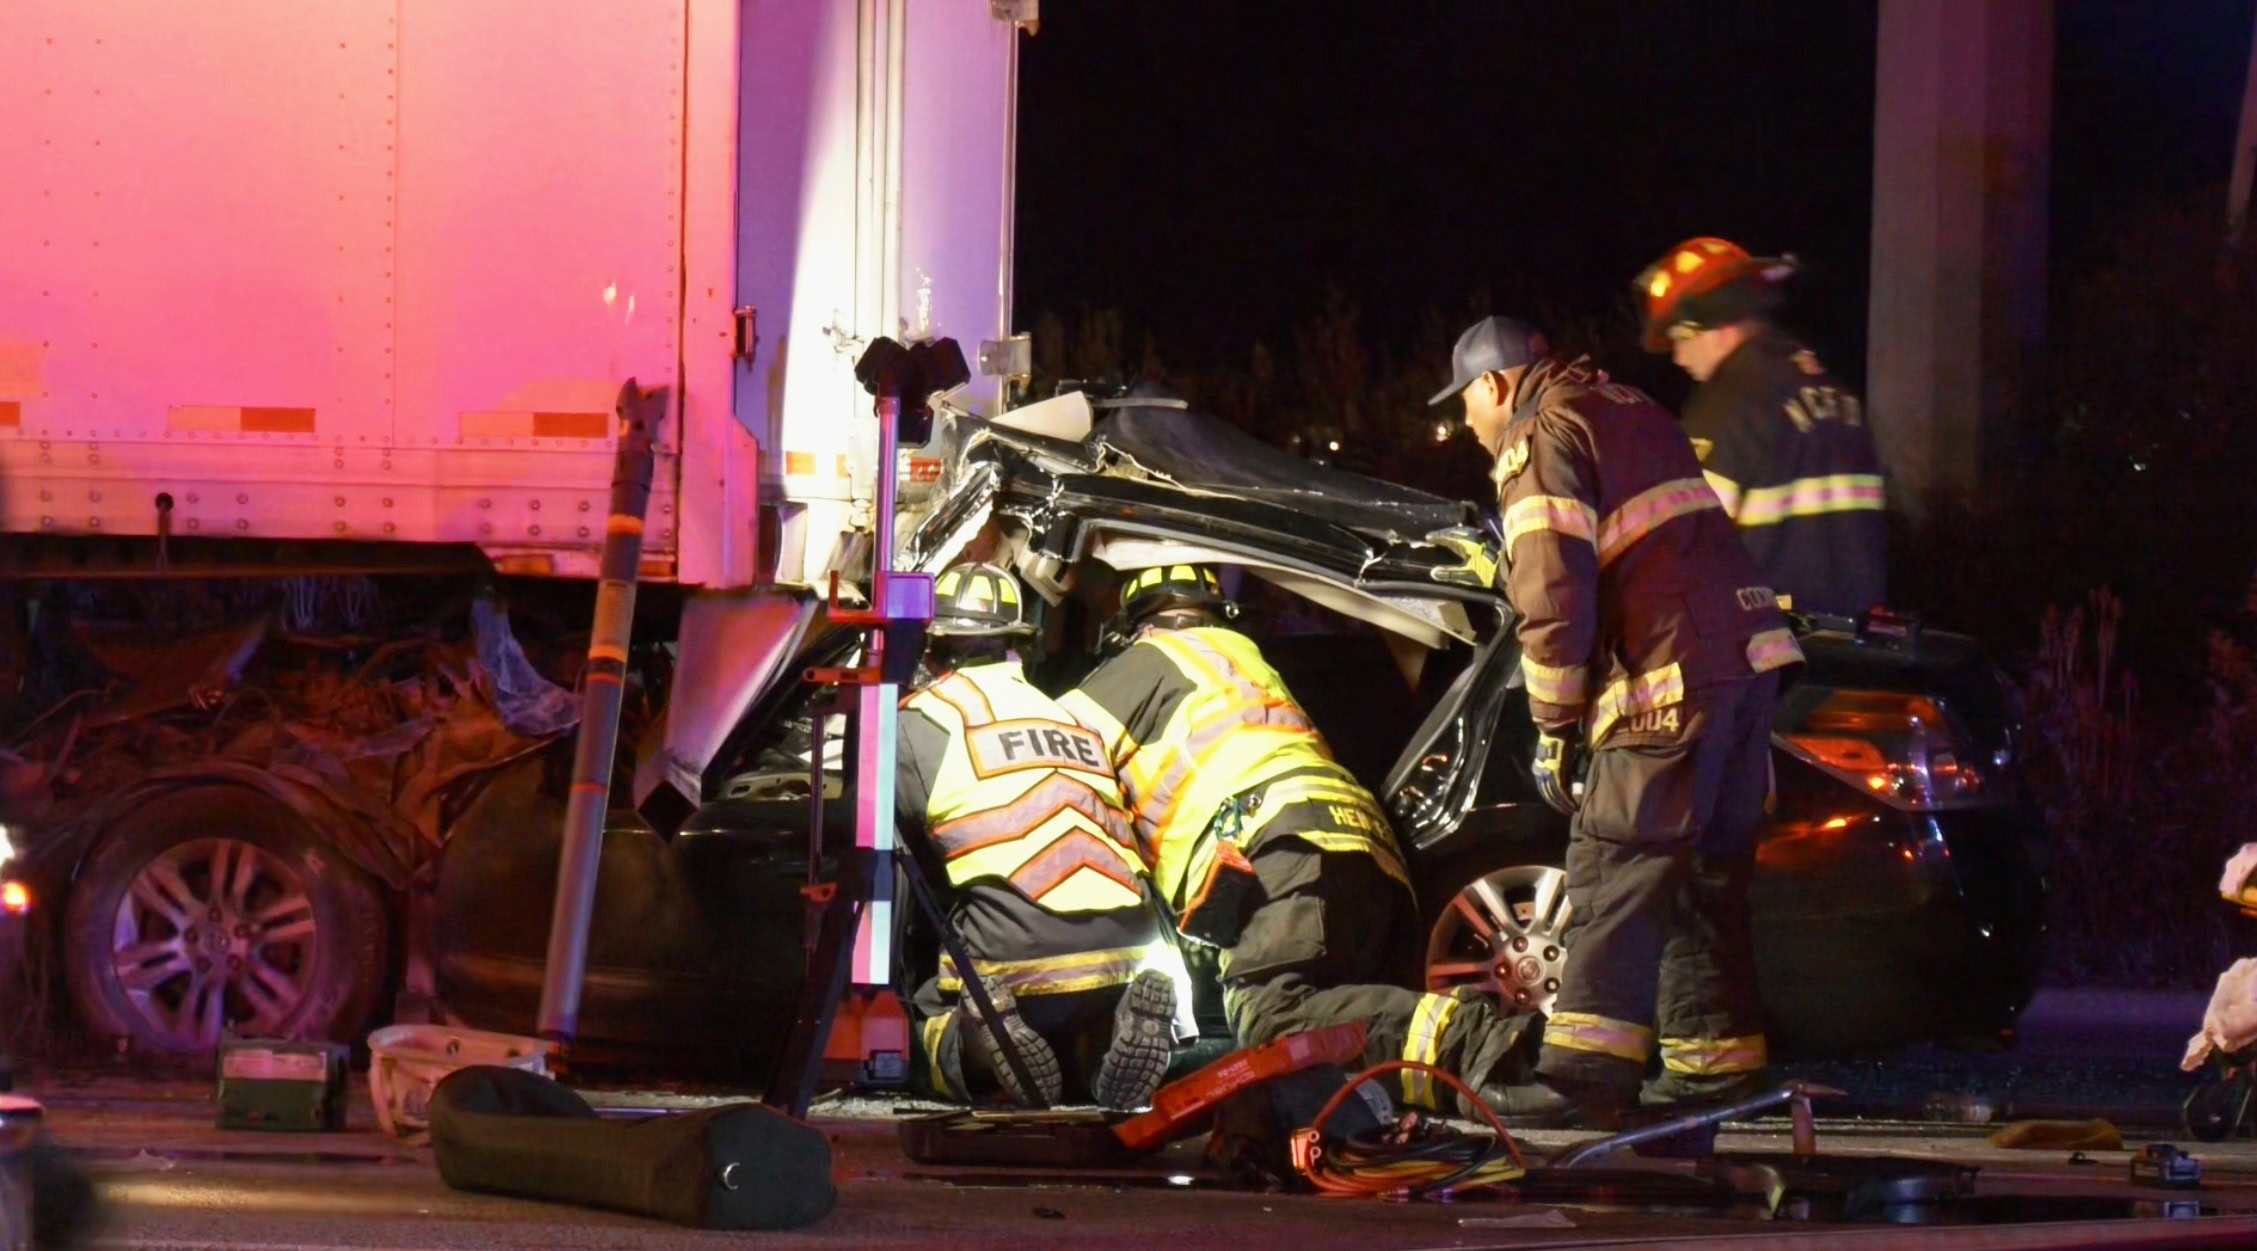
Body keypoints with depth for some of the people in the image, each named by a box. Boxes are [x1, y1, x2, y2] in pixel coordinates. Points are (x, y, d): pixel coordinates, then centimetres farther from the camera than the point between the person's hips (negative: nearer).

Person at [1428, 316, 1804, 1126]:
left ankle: (1587, 1073, -15)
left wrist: (1554, 732, -6)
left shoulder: (1539, 440, -3)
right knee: (1708, 872, 15)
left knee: (1615, 872, -9)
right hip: (1748, 656, 9)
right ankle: (1716, 1060, 17)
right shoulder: (1632, 413, 25)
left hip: (1673, 677, -9)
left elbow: (1553, 599, -12)